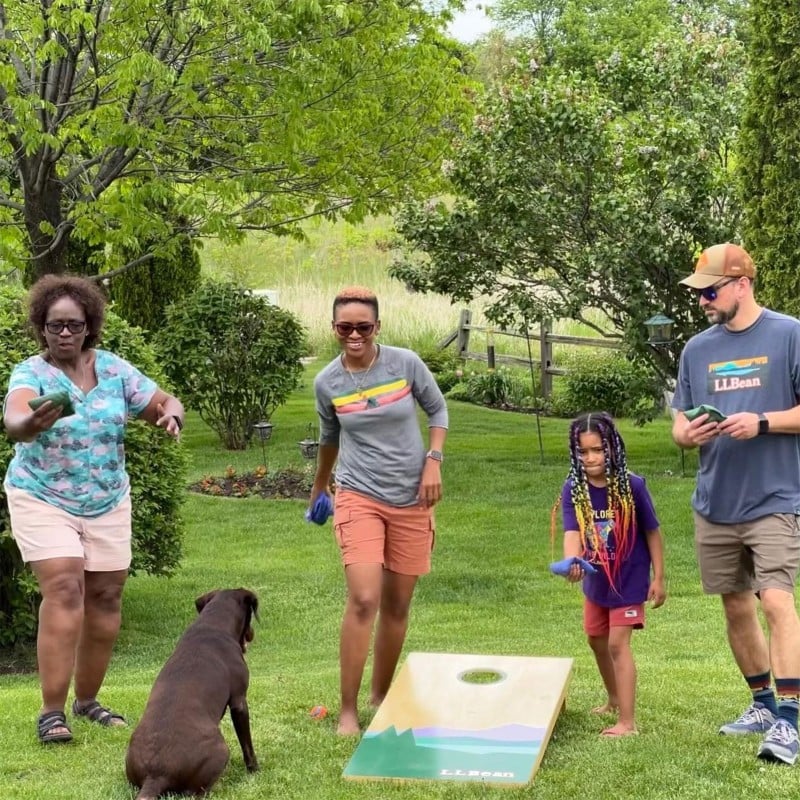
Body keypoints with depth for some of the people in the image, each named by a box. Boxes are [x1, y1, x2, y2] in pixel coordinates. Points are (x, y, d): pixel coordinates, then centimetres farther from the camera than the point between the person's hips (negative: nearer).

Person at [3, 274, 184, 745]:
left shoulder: (113, 368, 0)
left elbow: (163, 403, 2)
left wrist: (171, 412, -23)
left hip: (108, 503, 4)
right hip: (43, 500, -4)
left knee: (106, 598, 6)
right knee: (64, 589, -17)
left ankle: (88, 699, 23)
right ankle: (52, 711, -11)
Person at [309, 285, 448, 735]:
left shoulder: (406, 364, -6)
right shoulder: (327, 383, -3)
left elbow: (438, 410, 8)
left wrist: (433, 461, -5)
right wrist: (319, 485, 29)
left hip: (411, 499, 1)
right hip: (359, 497, -1)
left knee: (397, 605, 9)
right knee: (364, 600, -16)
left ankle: (381, 695, 27)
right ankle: (348, 710, -7)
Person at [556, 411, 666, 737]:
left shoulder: (632, 485, -20)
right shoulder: (573, 489, -13)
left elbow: (652, 532, -10)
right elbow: (572, 532, -24)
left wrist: (658, 578, -8)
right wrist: (571, 562, -45)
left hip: (629, 579, -5)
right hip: (596, 579, 5)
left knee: (618, 643, -12)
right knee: (597, 641, 21)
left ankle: (627, 721, -7)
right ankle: (614, 699, 45)